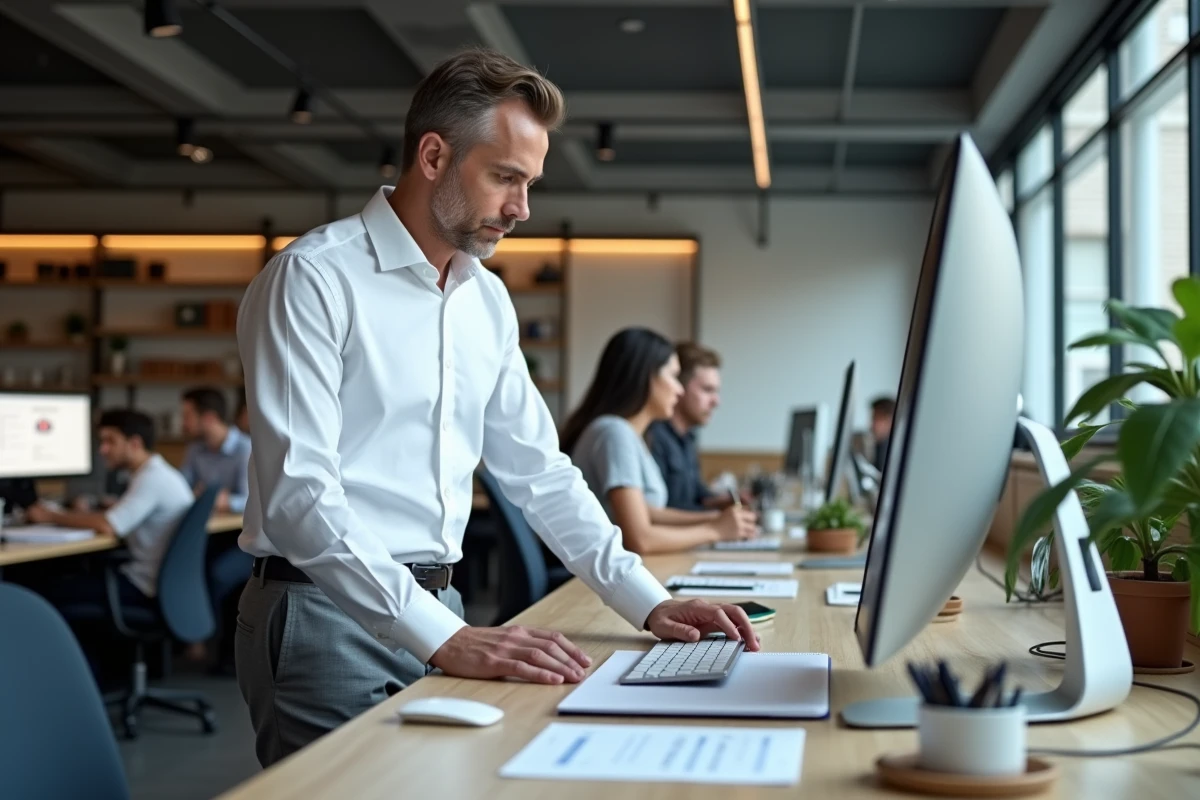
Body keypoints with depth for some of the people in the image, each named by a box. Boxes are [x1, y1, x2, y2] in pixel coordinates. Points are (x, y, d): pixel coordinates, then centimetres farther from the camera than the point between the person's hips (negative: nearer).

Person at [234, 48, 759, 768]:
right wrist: (443, 636, -30)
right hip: (328, 618, -7)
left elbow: (539, 473, 16)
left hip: (439, 614, 7)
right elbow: (298, 494, -22)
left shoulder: (489, 301, 10)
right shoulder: (314, 278, -13)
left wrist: (650, 603, 6)